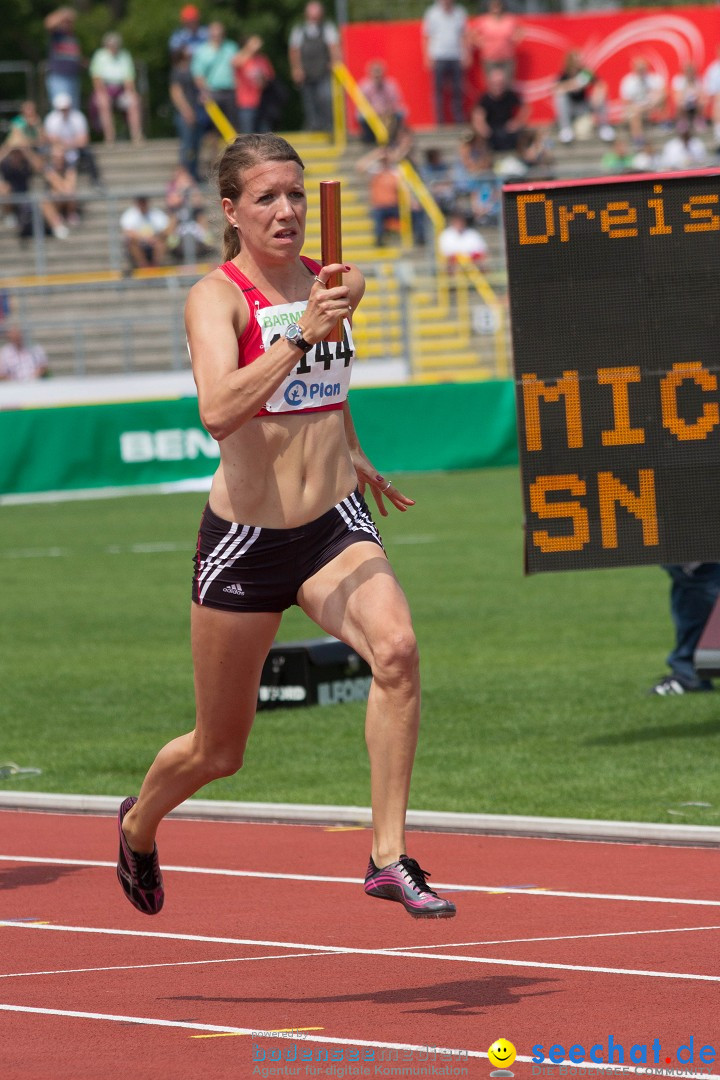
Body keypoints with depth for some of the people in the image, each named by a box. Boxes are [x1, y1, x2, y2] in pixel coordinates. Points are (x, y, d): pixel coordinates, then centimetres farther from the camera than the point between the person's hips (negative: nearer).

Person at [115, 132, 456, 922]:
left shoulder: (337, 282, 6)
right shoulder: (216, 296, -12)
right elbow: (218, 409, -31)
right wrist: (302, 335, -39)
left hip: (334, 528, 4)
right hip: (245, 537, -4)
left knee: (396, 649, -29)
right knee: (218, 752, 10)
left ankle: (389, 857, -25)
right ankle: (139, 824, 44)